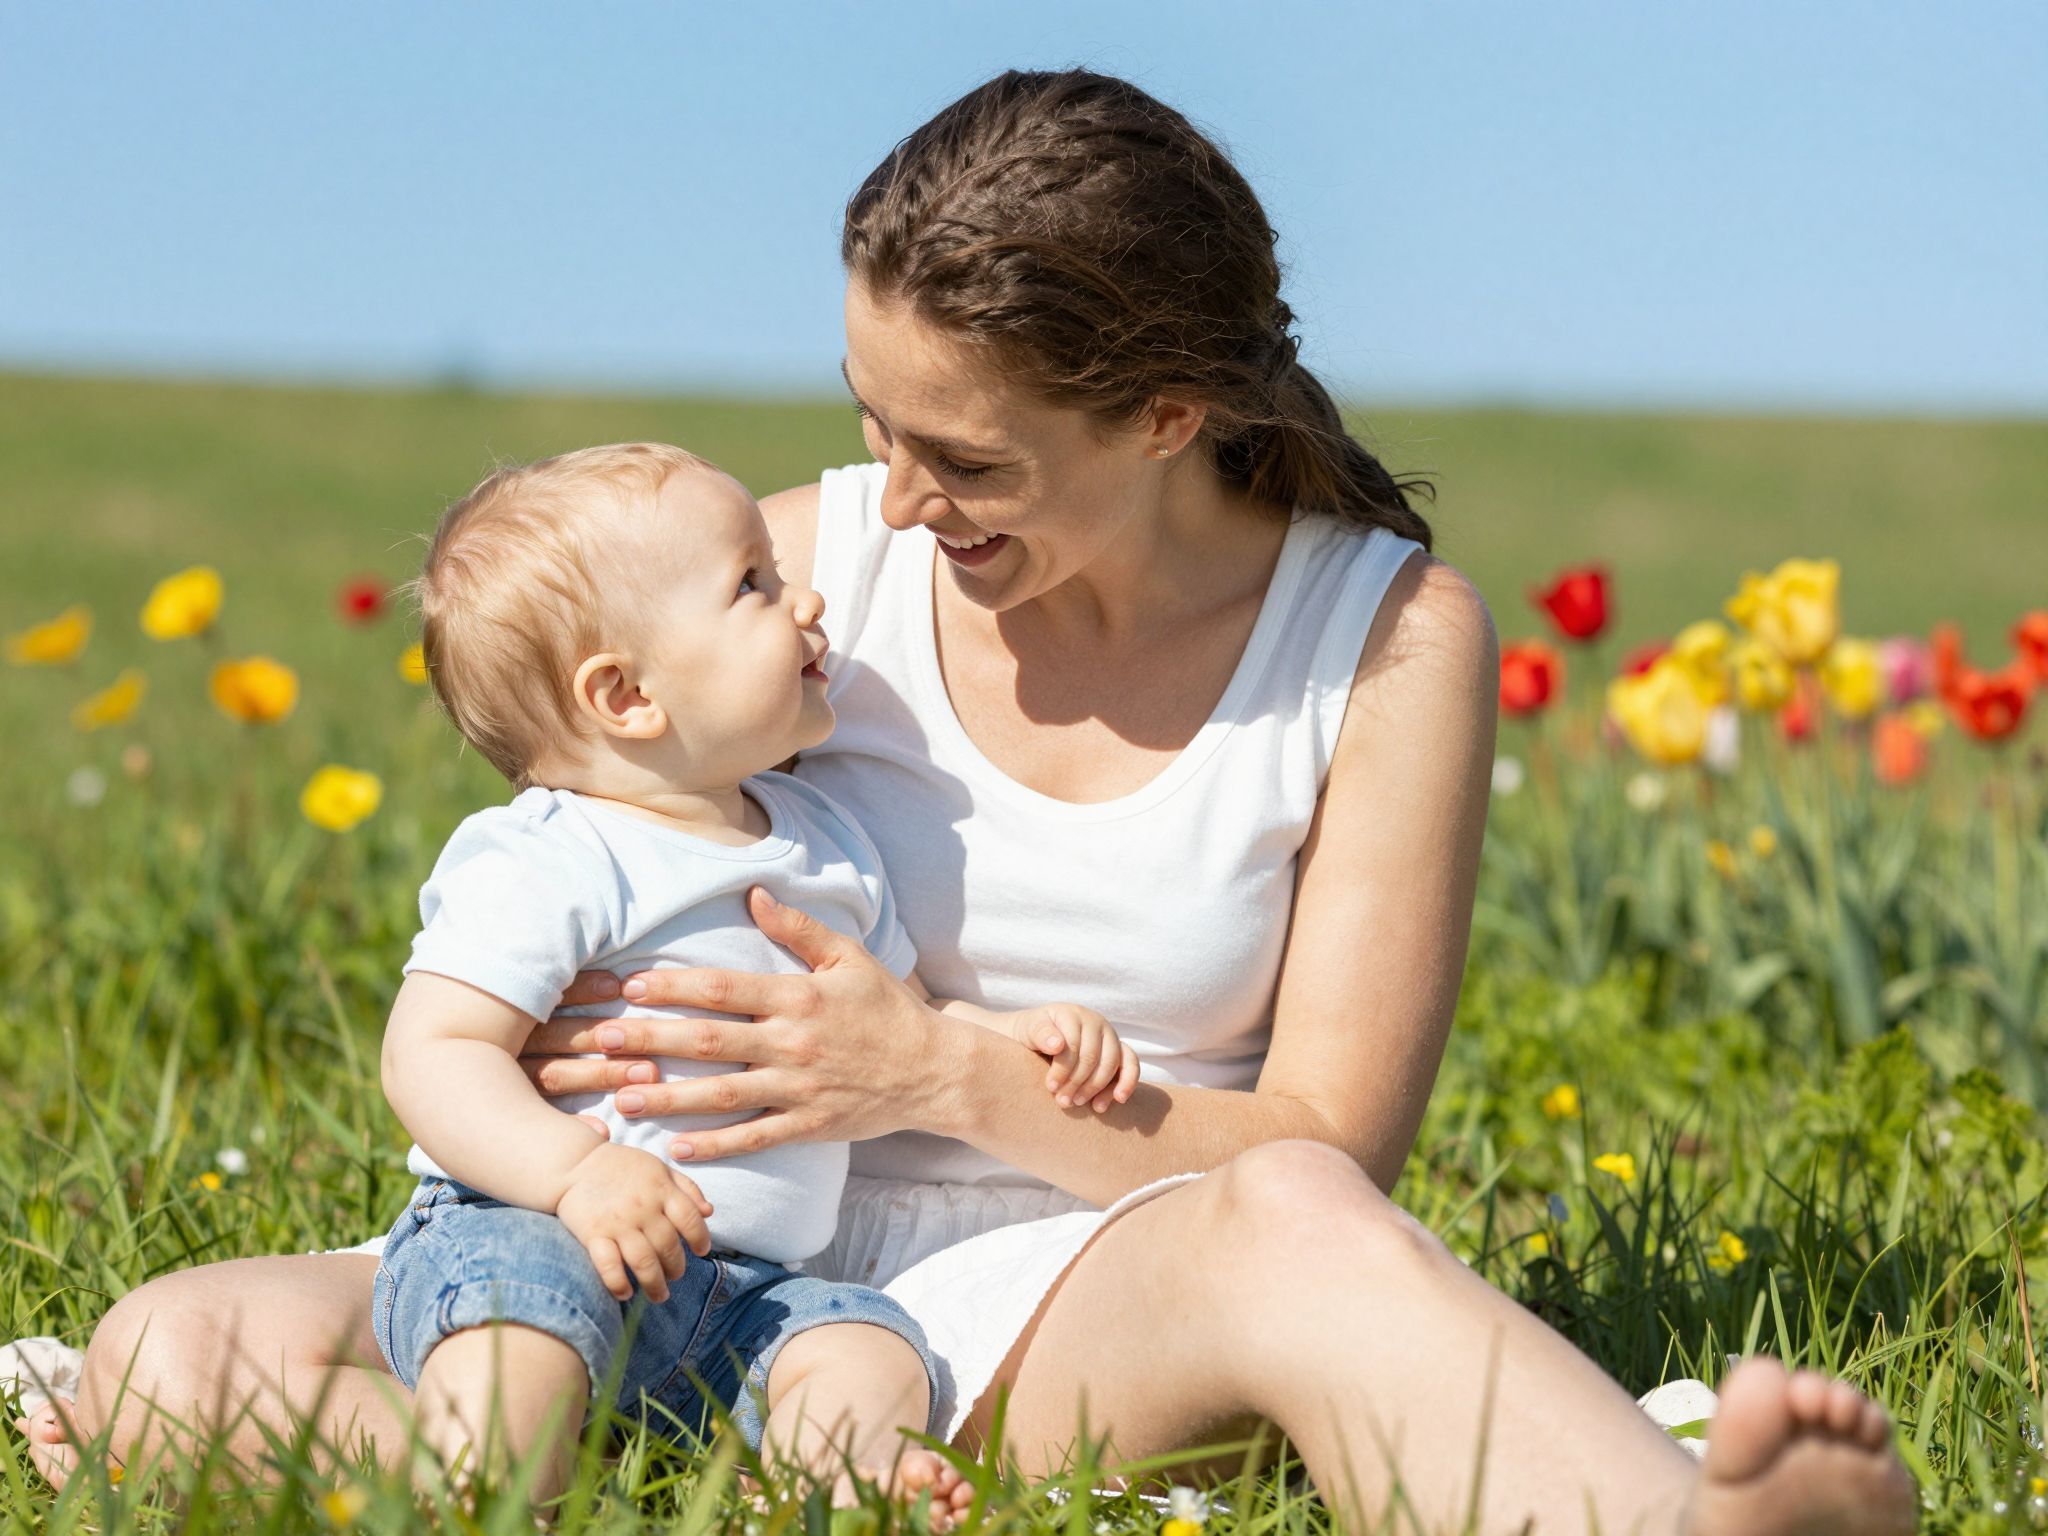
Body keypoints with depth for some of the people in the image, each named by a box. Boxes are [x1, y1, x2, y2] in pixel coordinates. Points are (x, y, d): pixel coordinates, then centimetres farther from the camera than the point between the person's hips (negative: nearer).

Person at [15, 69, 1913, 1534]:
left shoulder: (1389, 641, -3)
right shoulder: (803, 567, 2)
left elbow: (1330, 1150, -6)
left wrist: (942, 1075, -20)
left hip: (1085, 1303, -3)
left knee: (1291, 1219, -42)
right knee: (177, 1344, -23)